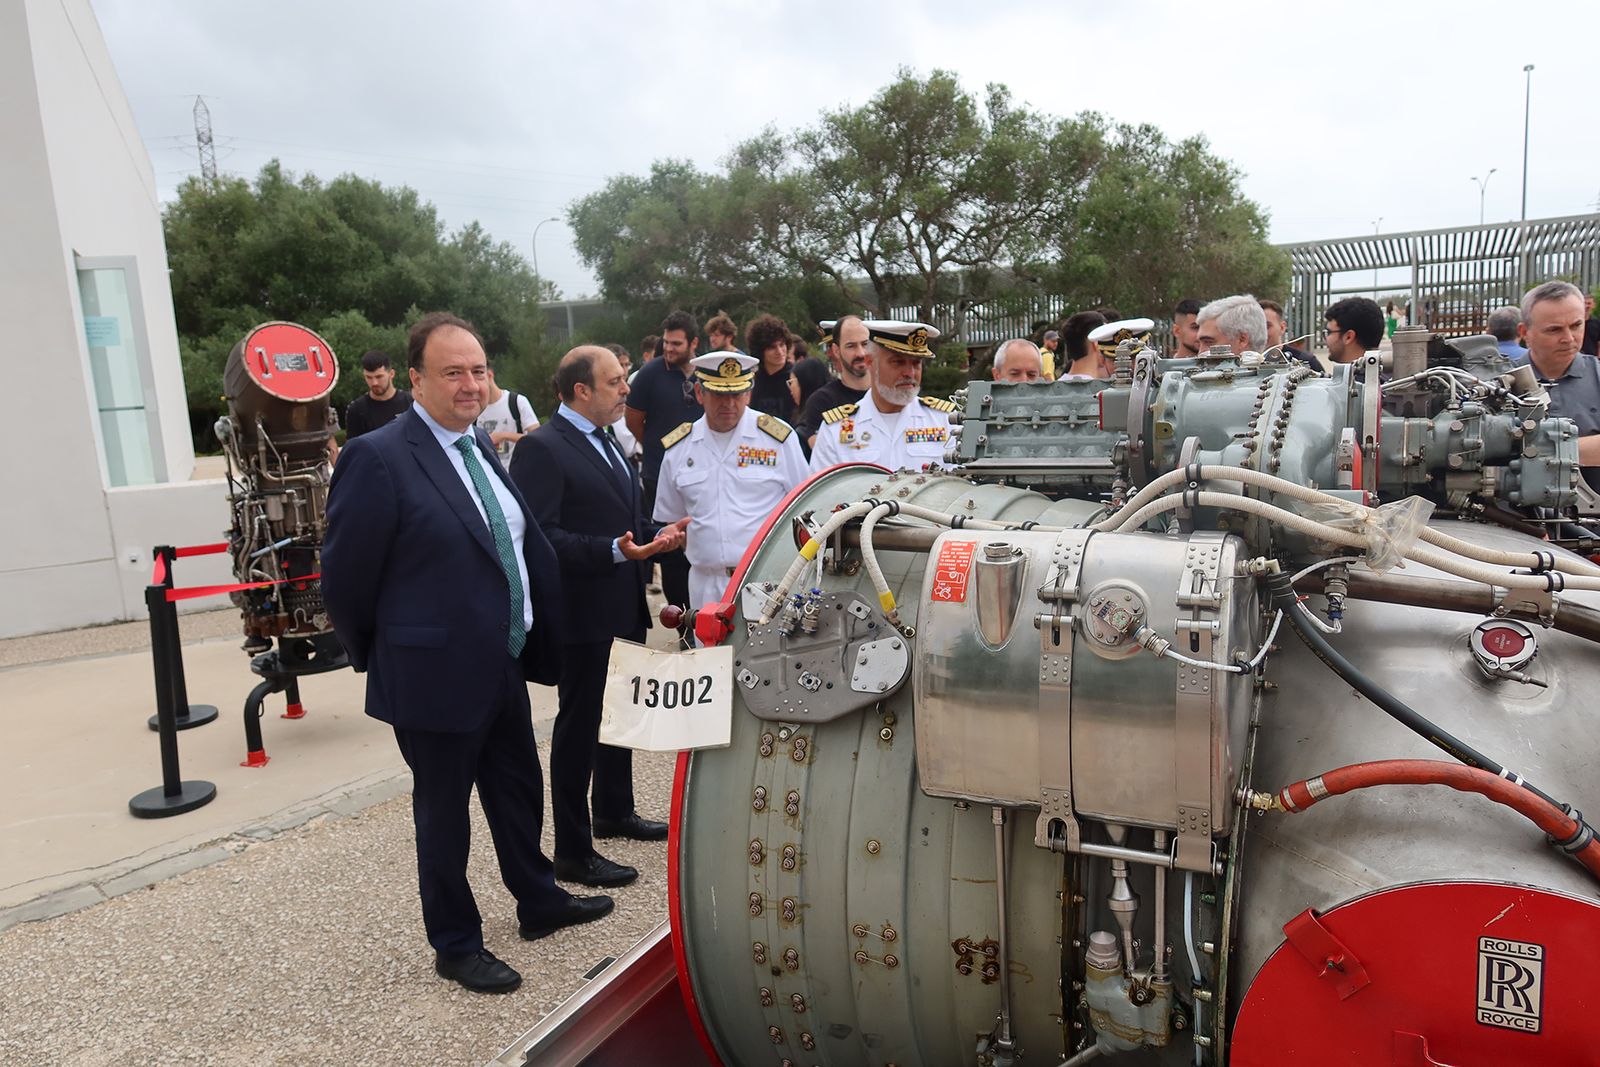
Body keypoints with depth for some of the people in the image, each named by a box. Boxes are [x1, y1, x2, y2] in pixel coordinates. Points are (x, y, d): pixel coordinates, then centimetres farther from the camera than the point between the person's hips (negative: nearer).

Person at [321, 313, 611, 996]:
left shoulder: (482, 448, 7)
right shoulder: (378, 459, -18)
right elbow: (346, 579, -14)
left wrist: (535, 641, 11)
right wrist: (378, 657, -2)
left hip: (503, 667, 8)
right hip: (436, 676, -8)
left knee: (520, 792, 22)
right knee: (443, 814, 11)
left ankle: (539, 903, 44)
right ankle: (455, 945, 30)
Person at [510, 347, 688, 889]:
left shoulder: (607, 442, 14)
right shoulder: (541, 448, -16)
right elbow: (541, 536, -24)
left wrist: (655, 536, 5)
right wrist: (615, 550, -31)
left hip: (624, 608, 9)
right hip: (584, 615, -9)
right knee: (578, 725, 1)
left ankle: (615, 811, 41)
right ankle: (572, 852, 14)